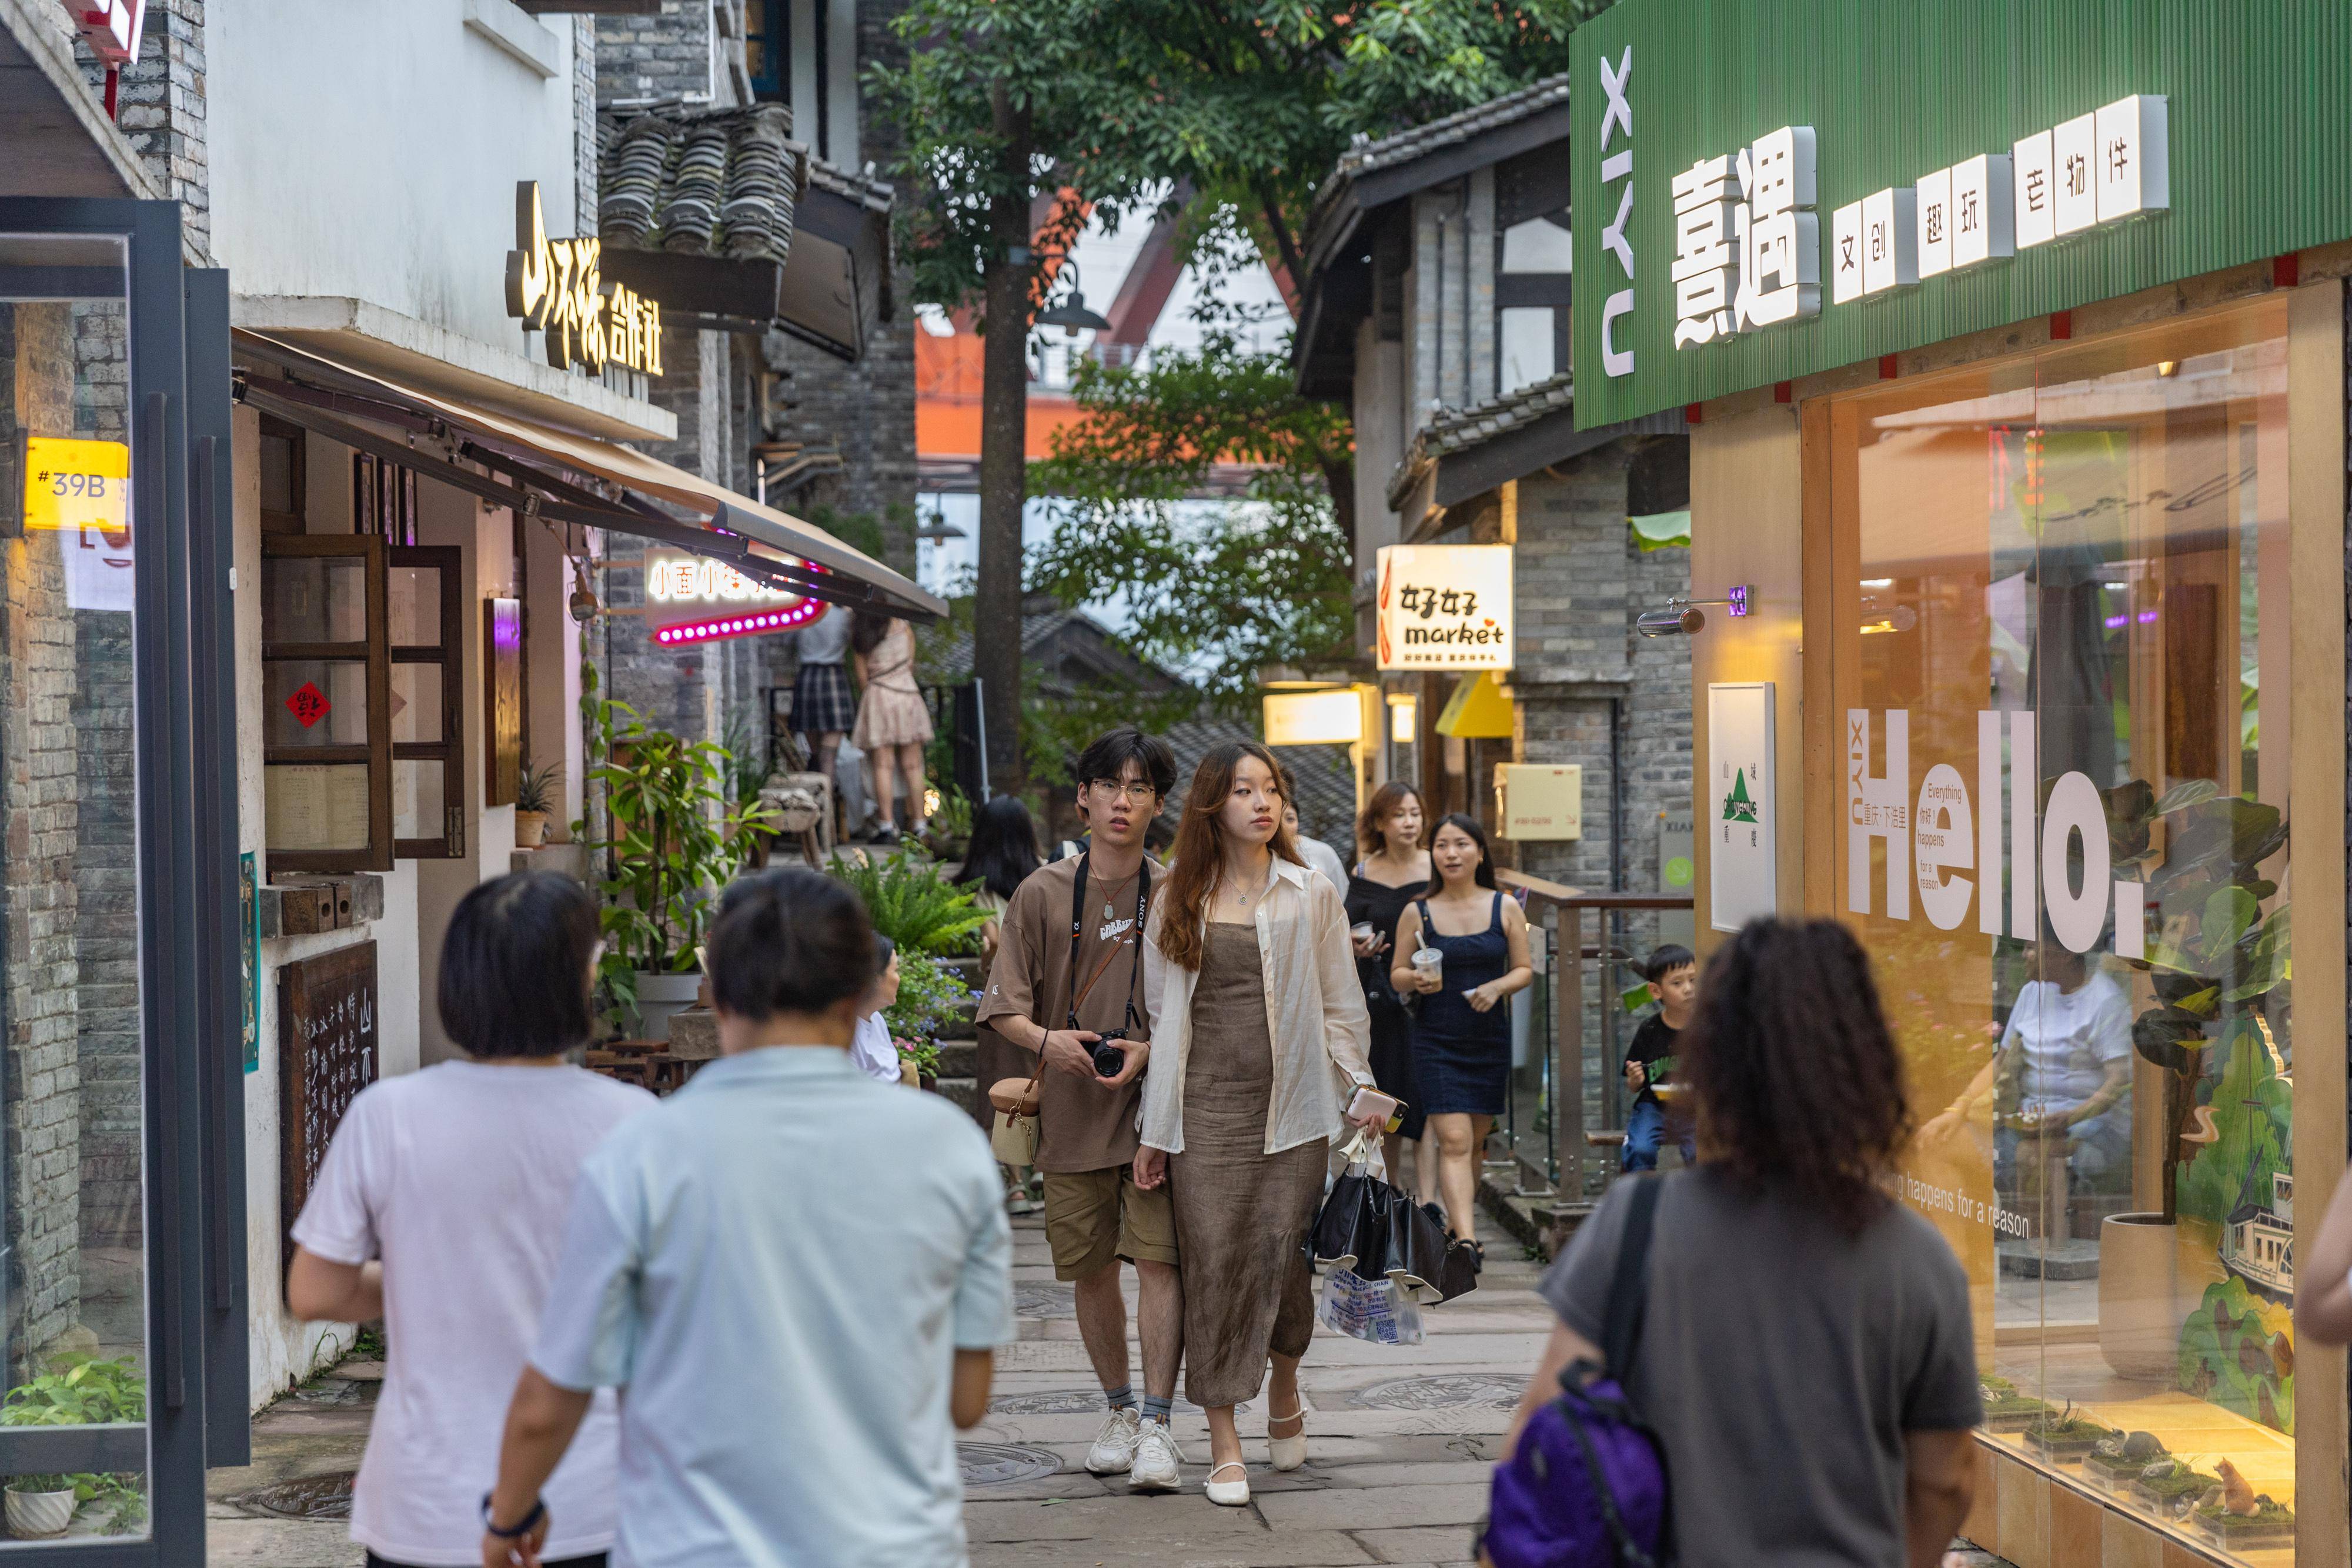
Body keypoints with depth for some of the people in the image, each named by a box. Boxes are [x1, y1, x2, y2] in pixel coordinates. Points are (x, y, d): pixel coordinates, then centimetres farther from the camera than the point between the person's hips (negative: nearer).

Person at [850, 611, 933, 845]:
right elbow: (911, 665, 11)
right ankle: (919, 827, 2)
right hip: (907, 693, 1)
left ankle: (887, 826, -11)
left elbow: (862, 679, 6)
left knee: (883, 765, -3)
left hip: (878, 695, -1)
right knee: (912, 766, 3)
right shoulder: (902, 627, 6)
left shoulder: (858, 637, 6)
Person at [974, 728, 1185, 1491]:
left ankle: (1156, 1424, -6)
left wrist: (1150, 1050, -12)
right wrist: (1046, 1040, -16)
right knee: (1090, 1269, 9)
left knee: (1157, 1257, -11)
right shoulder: (1042, 895, 4)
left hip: (1156, 1104, -2)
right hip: (1072, 1108, 2)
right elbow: (1004, 1005, 3)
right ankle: (1118, 1408, 26)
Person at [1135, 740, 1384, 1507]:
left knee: (1282, 1257, -2)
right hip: (1205, 1107, 0)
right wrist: (1154, 1128, 8)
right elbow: (1163, 1014, 10)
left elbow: (1340, 1006, 10)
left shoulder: (1312, 895, 7)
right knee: (1213, 1264, -3)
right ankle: (1225, 1444, 5)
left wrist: (1360, 1092, 2)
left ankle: (1285, 1388, 29)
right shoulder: (1179, 903, 9)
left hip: (1291, 1103, 0)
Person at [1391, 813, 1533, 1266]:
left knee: (1475, 1141, 12)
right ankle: (1467, 1241, -19)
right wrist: (1417, 980, -17)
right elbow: (1397, 973, 5)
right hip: (1436, 1042, -2)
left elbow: (1524, 968, 7)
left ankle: (1455, 1224, 30)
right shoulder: (1417, 913, -1)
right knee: (1454, 1141, -13)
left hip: (1490, 1040, 2)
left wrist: (1497, 987, -13)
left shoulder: (1505, 909, 2)